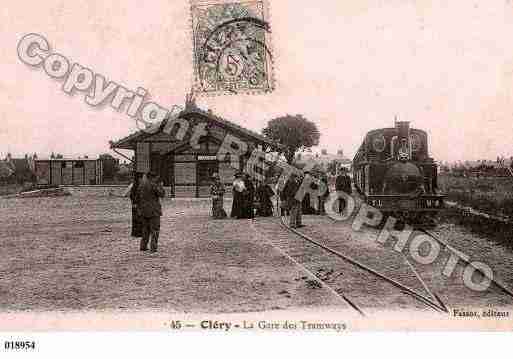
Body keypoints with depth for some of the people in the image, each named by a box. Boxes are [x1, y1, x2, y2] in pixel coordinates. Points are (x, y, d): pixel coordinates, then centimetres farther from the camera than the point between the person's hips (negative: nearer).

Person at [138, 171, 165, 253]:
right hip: (153, 210, -7)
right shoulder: (153, 185, -15)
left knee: (145, 228, 18)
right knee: (155, 229, 0)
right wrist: (159, 184, -6)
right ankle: (153, 248, -4)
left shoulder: (141, 185, 7)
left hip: (144, 210, 7)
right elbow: (162, 194, -14)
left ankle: (143, 246, 18)